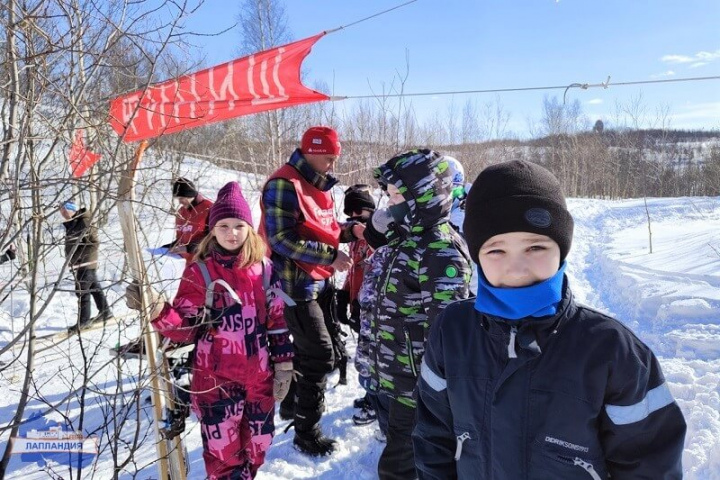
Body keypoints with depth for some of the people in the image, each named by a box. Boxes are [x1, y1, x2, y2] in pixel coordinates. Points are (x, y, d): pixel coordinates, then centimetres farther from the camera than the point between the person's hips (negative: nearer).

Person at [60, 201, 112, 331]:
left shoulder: (85, 223, -16)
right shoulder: (71, 225, 12)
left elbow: (94, 244, -19)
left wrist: (78, 257, -19)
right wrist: (71, 259, 13)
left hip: (85, 264, -9)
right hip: (79, 264, 9)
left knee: (82, 291, -4)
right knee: (94, 288, 16)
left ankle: (83, 320, 4)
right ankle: (105, 312, 27)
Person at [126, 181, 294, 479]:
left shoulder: (265, 270, 1)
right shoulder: (199, 272, -6)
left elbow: (278, 323, 6)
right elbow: (186, 328, -9)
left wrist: (283, 366, 5)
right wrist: (158, 311, -27)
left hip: (259, 378, 3)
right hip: (216, 380, -3)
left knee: (257, 446, 17)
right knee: (223, 451, 6)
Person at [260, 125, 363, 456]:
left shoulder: (319, 184, 12)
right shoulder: (283, 185, -18)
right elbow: (282, 239, -23)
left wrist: (350, 230, -2)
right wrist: (330, 256, -24)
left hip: (319, 281, 9)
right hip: (296, 283, -9)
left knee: (319, 351, 19)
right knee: (320, 356, -3)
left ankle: (295, 404, 42)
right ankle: (306, 433, 14)